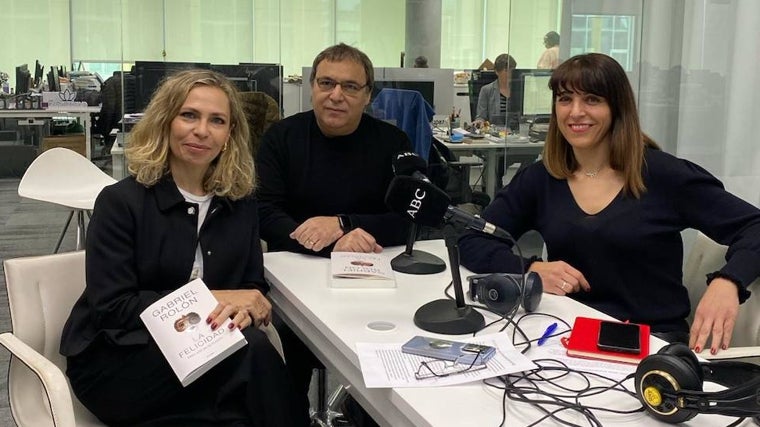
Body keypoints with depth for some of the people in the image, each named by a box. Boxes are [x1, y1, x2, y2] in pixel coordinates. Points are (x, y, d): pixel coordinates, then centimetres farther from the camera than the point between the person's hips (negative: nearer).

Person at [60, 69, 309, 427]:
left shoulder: (239, 203, 8)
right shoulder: (122, 201, -6)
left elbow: (253, 286, 5)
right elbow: (112, 307, -12)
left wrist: (243, 307, -20)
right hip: (115, 361, -4)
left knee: (250, 344, -32)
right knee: (250, 350, -30)